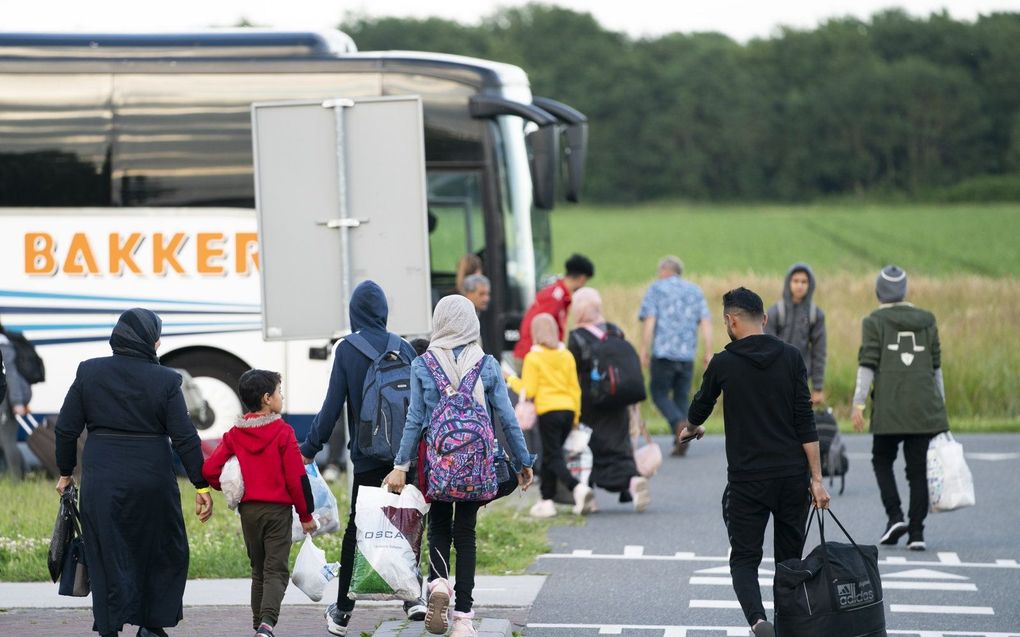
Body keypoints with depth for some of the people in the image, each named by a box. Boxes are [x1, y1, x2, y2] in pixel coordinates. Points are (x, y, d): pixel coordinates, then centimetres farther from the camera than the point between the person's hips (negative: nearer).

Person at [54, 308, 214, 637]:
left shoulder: (89, 372, -1)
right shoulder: (165, 380, -7)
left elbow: (66, 428, 2)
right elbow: (185, 437, -7)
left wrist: (66, 473, 15)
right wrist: (201, 486, -1)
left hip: (102, 482, 1)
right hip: (152, 482, -1)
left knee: (108, 558, 6)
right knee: (165, 554, 16)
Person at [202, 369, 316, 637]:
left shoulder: (234, 435, 3)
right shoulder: (283, 432, -9)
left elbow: (209, 470, -3)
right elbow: (297, 477, -10)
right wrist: (306, 515, -1)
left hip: (248, 509, 4)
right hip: (278, 509, -4)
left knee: (258, 571, 17)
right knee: (276, 571, -5)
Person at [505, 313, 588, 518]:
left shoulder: (533, 358, -6)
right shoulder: (566, 355, 9)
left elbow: (528, 391, -8)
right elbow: (575, 388, 11)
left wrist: (511, 380, 8)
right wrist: (576, 415, 18)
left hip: (548, 411, -5)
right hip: (568, 409, 5)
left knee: (554, 457, -4)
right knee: (550, 456, 15)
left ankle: (577, 487, -27)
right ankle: (547, 499, 18)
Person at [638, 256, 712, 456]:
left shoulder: (656, 289, 3)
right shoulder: (695, 291, 14)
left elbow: (648, 321, -6)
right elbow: (706, 323, 6)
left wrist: (644, 350, -5)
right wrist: (709, 353, 6)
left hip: (663, 352, -4)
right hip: (687, 355, 4)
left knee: (659, 394, 5)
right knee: (681, 397, 11)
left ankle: (679, 423, -21)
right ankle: (680, 444, 2)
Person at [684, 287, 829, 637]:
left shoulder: (723, 363, -2)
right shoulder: (791, 358, 1)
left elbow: (700, 407, 17)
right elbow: (806, 422, -3)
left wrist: (691, 429, 41)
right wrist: (816, 478, -2)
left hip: (747, 480, -2)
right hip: (792, 477, 2)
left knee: (744, 558, 4)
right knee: (790, 560, 15)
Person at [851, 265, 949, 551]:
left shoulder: (874, 322, -1)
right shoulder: (926, 321, 10)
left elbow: (867, 364, -8)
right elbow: (936, 366, 11)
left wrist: (858, 404, -7)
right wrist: (940, 404, 17)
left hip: (889, 409, -3)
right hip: (924, 408, 3)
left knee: (882, 460, 15)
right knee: (918, 469, 5)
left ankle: (895, 516, -2)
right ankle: (917, 533, 1)